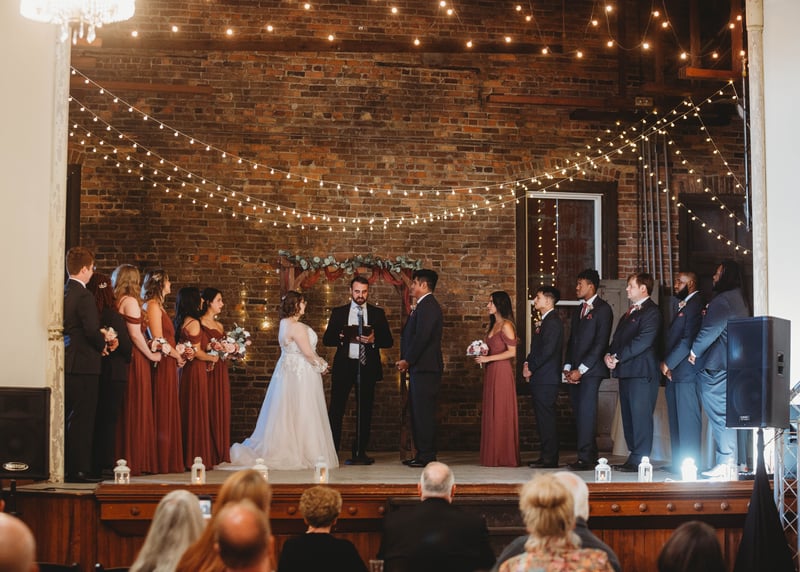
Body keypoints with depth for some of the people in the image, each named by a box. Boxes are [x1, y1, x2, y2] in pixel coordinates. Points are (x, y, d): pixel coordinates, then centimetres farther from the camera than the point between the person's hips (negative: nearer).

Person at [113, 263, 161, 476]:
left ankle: (121, 458, 14)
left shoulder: (115, 301, 11)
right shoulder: (130, 301, -9)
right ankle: (135, 460, -1)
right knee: (136, 411, -3)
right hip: (135, 360, -7)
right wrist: (151, 355, -4)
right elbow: (135, 334, -14)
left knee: (123, 411, 11)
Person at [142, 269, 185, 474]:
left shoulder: (157, 306, 18)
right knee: (163, 413, -6)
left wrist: (176, 353, 7)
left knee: (168, 414, 9)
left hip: (167, 364, 10)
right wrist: (177, 356, -5)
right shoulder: (153, 305, -11)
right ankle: (164, 462, -3)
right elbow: (159, 340, -16)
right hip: (163, 364, -10)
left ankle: (167, 462, 11)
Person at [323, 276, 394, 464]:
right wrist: (342, 337, -14)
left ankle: (360, 452, 15)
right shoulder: (338, 313, 8)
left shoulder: (378, 313, 9)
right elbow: (327, 339, 5)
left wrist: (373, 339, -15)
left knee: (365, 411, 6)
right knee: (336, 410, -4)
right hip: (344, 365, -1)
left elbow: (389, 341, 5)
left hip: (367, 366, 1)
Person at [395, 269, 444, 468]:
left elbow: (421, 337, -20)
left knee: (424, 412, -8)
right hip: (419, 368, 11)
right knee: (418, 412, 12)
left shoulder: (428, 306, -13)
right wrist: (406, 360, 11)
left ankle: (427, 456, -5)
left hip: (425, 368, -11)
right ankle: (422, 454, 17)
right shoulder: (424, 306, 19)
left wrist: (407, 361, -13)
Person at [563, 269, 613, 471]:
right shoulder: (579, 311, 21)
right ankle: (590, 456, 8)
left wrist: (581, 369, -13)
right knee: (579, 413, 4)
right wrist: (567, 367, 7)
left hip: (591, 370, -7)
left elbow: (600, 343, -11)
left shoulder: (603, 309, -4)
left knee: (586, 411, -12)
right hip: (575, 371, 7)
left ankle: (586, 458, -12)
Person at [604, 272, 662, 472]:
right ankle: (634, 456, 15)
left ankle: (639, 460, -6)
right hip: (626, 371, 9)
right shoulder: (630, 312, 22)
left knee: (641, 416, -8)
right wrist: (610, 355, 2)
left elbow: (643, 341, -18)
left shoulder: (651, 311, -8)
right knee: (628, 416, 10)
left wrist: (618, 357, -15)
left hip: (642, 372, -9)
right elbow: (618, 337, 21)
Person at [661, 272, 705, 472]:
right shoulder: (680, 305, 21)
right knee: (675, 418, 10)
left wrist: (668, 363, -11)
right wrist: (666, 364, 7)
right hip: (673, 372, 10)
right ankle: (678, 463, 15)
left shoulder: (696, 305, -10)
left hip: (686, 371, -10)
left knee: (688, 419, -7)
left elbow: (688, 340, -18)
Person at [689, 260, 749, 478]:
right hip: (732, 366, 10)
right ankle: (735, 459, 15)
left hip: (715, 368, -10)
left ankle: (724, 462, -6)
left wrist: (695, 351, -4)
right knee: (729, 413, 12)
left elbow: (710, 330, -17)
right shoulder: (740, 300, 15)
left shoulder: (722, 301, -16)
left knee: (718, 415, -6)